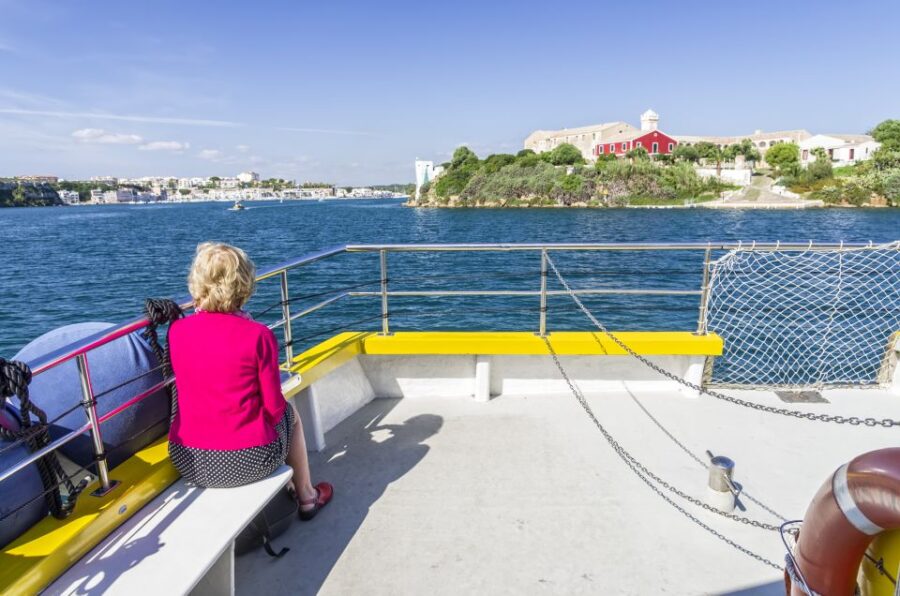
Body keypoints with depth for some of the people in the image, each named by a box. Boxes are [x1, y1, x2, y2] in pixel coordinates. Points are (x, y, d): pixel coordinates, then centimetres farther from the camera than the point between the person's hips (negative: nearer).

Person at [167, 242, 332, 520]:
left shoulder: (176, 330, -5)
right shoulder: (258, 335, -17)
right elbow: (273, 406, -12)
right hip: (247, 462, -4)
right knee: (290, 413, 27)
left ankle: (284, 486, 50)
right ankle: (306, 497, 43)